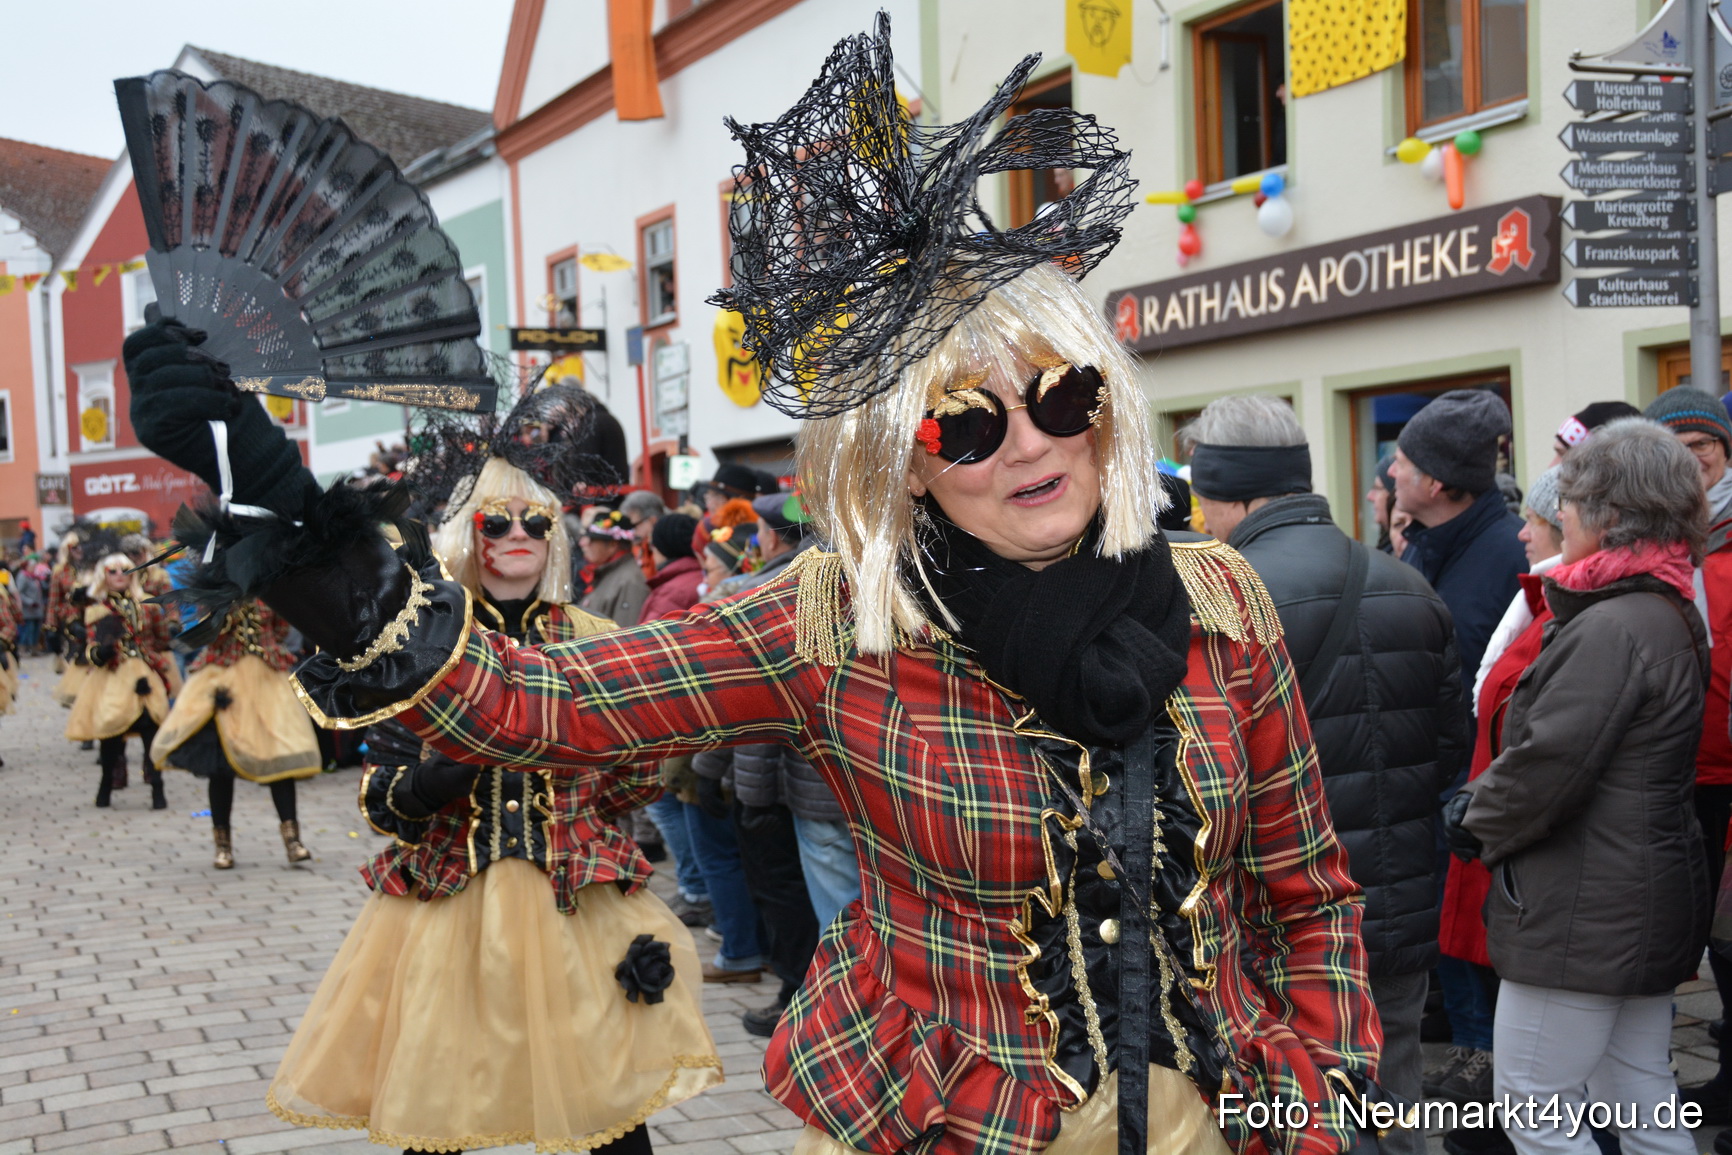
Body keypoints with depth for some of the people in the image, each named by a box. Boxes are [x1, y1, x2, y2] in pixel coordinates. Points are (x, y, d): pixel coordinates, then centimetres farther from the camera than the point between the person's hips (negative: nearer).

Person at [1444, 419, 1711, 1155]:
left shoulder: (1611, 629, -21)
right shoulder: (1671, 613, 12)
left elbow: (1548, 764, -24)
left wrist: (1474, 824, -5)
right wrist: (1483, 803, 6)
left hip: (1583, 912, -10)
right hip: (1650, 898, 10)